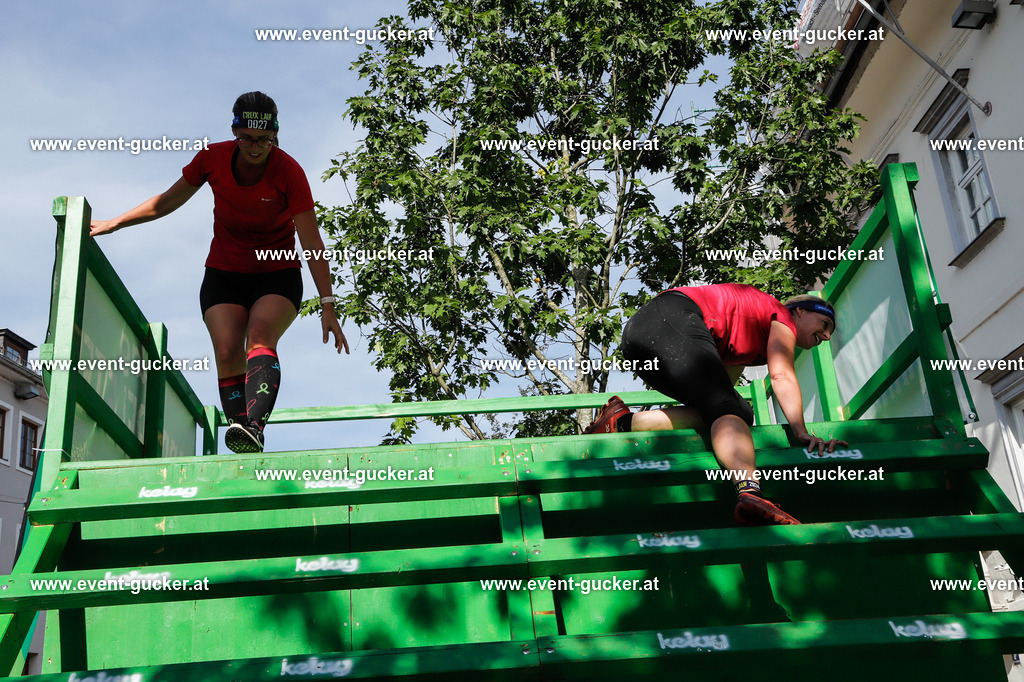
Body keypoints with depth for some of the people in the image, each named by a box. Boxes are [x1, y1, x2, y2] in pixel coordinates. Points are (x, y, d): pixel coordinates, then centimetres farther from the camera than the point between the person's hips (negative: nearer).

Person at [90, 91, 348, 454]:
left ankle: (254, 429, -45)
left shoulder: (289, 172, -16)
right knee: (227, 353, -17)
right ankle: (246, 453, -23)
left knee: (259, 337, -29)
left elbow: (312, 243, -18)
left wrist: (327, 306, -24)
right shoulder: (213, 158, -8)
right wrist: (113, 223, 12)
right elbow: (168, 201, 9)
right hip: (223, 274, 3)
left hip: (277, 275, -2)